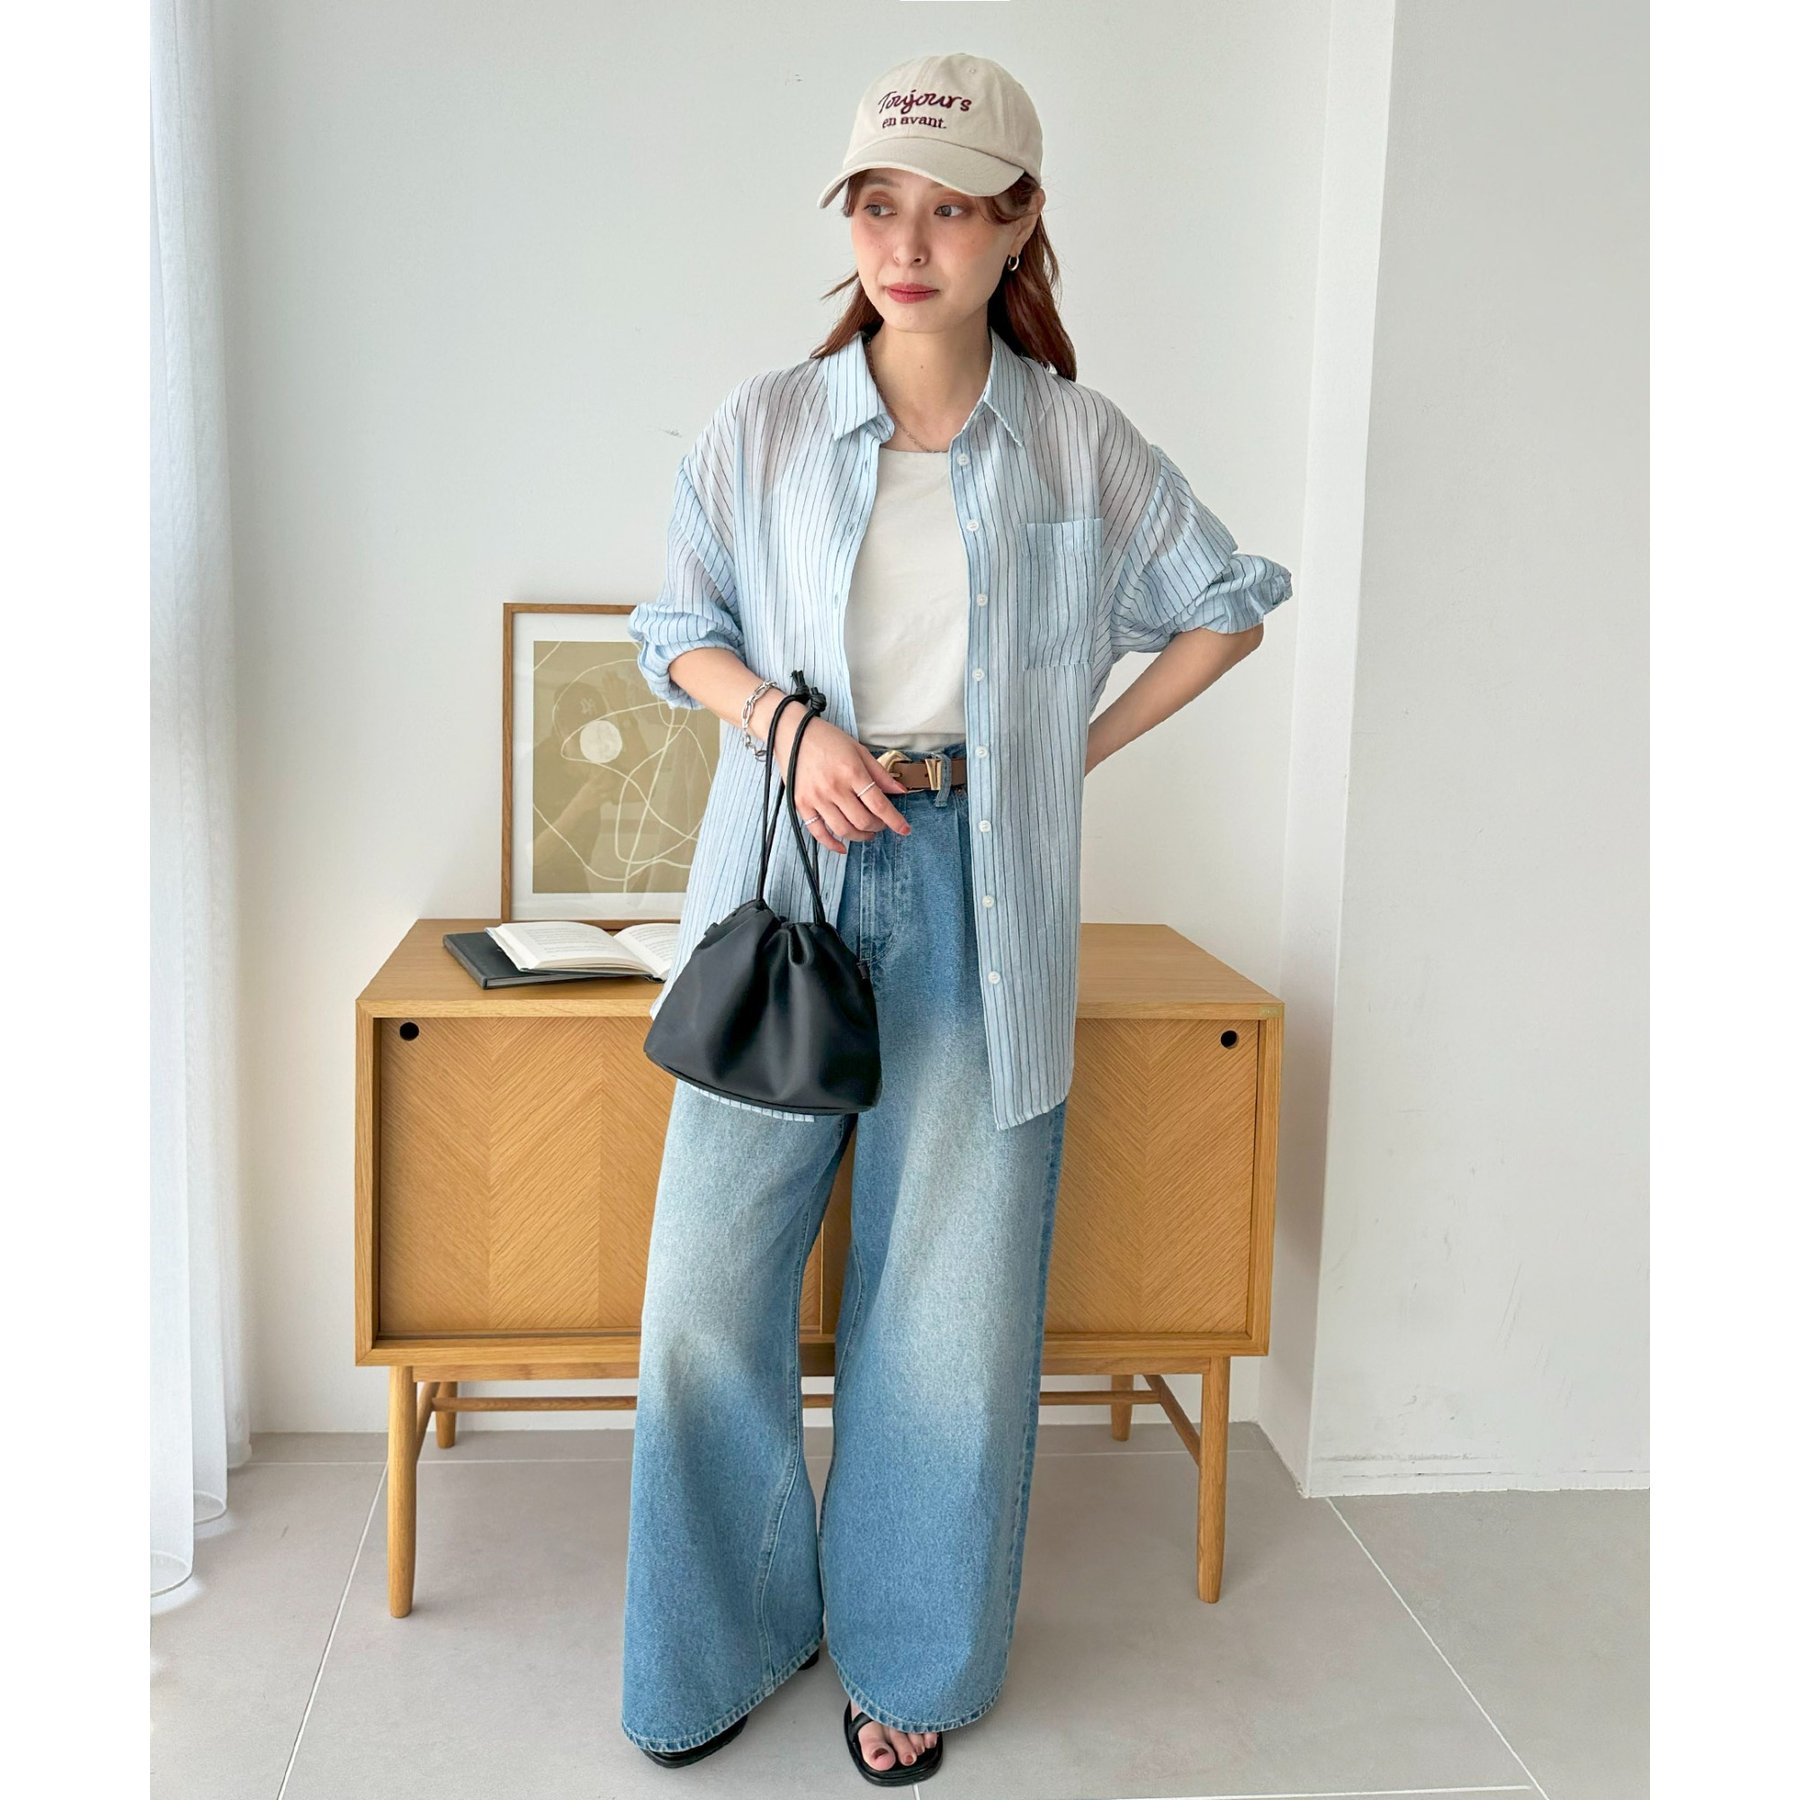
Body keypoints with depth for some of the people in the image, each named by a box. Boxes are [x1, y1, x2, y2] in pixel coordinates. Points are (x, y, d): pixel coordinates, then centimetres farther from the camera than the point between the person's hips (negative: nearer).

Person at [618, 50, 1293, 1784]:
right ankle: (732, 1633, 25)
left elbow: (1228, 604, 14)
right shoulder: (764, 424, 2)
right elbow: (676, 629, 10)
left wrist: (1087, 744, 4)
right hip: (789, 878, 1)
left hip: (979, 895, 0)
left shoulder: (1082, 443, 2)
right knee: (709, 1289, 1)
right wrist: (786, 723, -9)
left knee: (949, 1299, 6)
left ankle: (909, 1656, 27)